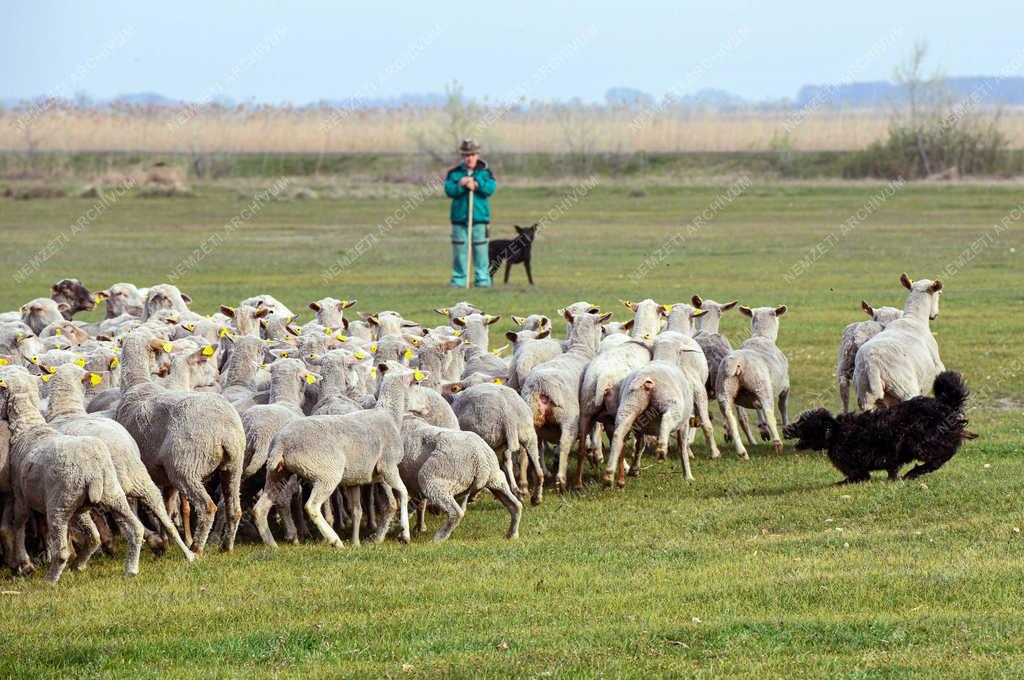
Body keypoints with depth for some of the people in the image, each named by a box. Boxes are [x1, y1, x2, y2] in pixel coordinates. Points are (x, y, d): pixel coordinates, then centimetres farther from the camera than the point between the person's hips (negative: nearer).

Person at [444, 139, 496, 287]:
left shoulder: (485, 172, 7)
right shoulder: (454, 173, 8)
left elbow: (491, 188, -7)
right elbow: (449, 190, -4)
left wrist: (477, 185, -19)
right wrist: (461, 185, -19)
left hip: (480, 215, -1)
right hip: (459, 217, 1)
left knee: (480, 249, -2)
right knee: (459, 249, 1)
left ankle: (482, 279, 3)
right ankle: (458, 279, 8)